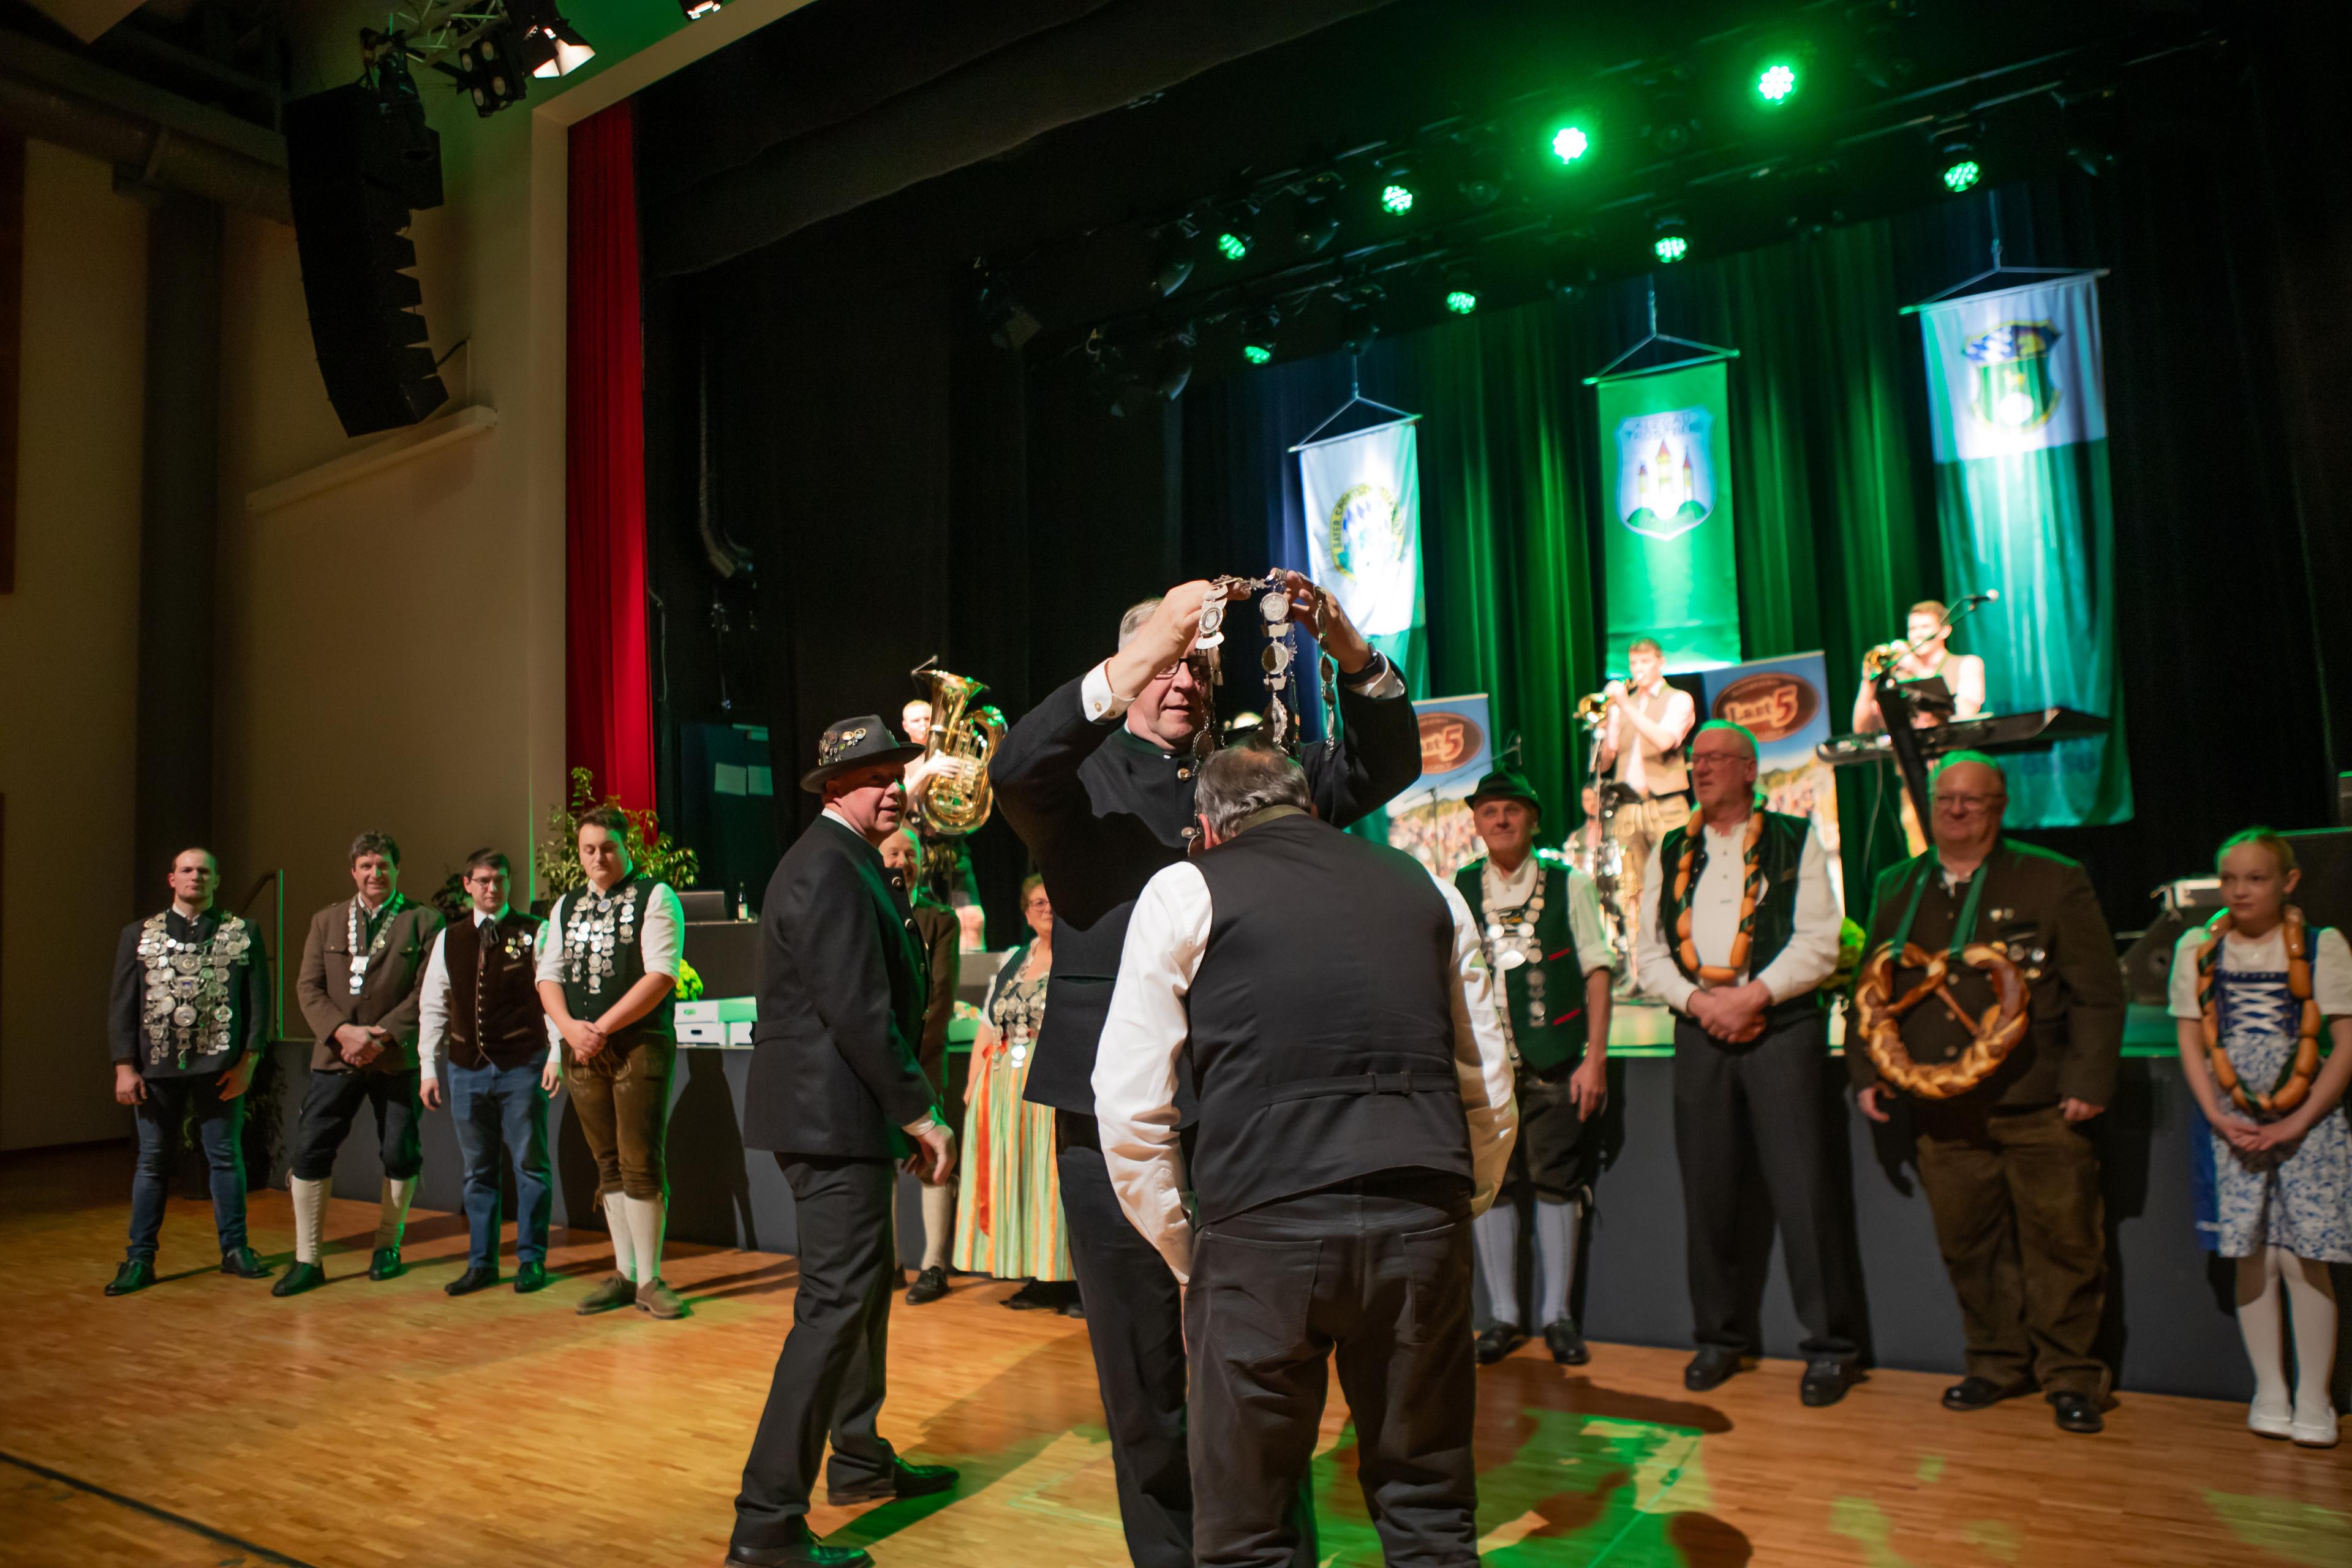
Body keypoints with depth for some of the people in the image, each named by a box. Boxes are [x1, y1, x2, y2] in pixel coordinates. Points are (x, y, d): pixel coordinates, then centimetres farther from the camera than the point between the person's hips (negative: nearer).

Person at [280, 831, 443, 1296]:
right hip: (335, 1055, 2)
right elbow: (308, 986, 4)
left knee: (400, 1156, 2)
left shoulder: (424, 921, 1)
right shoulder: (325, 921, 11)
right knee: (310, 1152, -3)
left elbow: (427, 990, -6)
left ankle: (388, 1247, 20)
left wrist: (382, 1035, -16)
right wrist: (342, 1032, -12)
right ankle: (307, 1261, 7)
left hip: (398, 1059, -2)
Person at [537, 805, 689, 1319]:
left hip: (640, 1044, -5)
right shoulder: (566, 907, 16)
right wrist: (571, 1028, -8)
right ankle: (624, 1274, 18)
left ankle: (649, 1280, 2)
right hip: (581, 1048, 5)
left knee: (641, 1163, -7)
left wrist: (602, 1028, -14)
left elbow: (661, 976, -11)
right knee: (609, 1165, 10)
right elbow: (548, 977, 11)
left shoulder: (655, 897, -2)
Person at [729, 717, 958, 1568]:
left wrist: (909, 1111, 13)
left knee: (868, 1283, 21)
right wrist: (921, 1113, -17)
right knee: (836, 1302, -8)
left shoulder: (849, 861, 16)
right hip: (833, 1115, -11)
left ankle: (860, 1459, 36)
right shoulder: (829, 867, -17)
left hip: (840, 1112, 11)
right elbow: (857, 1011, -23)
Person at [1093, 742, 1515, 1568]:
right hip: (1423, 1226, 4)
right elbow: (1491, 1091, 19)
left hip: (1262, 1229, -3)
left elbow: (1129, 1108, 3)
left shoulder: (1185, 891, 6)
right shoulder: (1425, 887, 17)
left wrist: (1183, 1251, 13)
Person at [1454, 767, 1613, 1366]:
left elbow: (1597, 969, 2)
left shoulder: (1569, 884, 4)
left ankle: (1557, 1315, 17)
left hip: (1555, 1060, -1)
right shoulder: (1456, 891, 7)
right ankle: (1504, 1315, 16)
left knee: (1557, 1183, 3)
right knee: (1487, 1183, 4)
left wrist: (1596, 1057, -5)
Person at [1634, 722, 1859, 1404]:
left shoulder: (1796, 841, 5)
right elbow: (1650, 954, 9)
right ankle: (1718, 1336, 19)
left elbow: (1819, 942, -4)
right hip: (1699, 1035, 3)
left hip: (1782, 1027, -3)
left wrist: (1752, 995, -14)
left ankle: (1831, 1343, 8)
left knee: (1802, 1187, -5)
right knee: (1706, 1191, 7)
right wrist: (1699, 1001, -7)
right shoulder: (1668, 853, 14)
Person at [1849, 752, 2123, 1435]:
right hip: (1942, 1109, 3)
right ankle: (1998, 1362, 25)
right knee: (1968, 1245, 10)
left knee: (2060, 1243, 4)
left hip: (2037, 1105, -3)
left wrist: (2088, 1081, -9)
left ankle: (2070, 1374, 20)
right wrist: (1866, 1071, 10)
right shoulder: (1896, 889, 12)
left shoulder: (2054, 881, 1)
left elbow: (2098, 992, -1)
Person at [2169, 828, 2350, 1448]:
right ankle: (2269, 1394, 16)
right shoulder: (2198, 949, 5)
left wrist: (2296, 1124, -10)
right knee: (2253, 1260, 4)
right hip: (2232, 1123, 2)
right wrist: (2221, 1119, -4)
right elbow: (2191, 1043, 7)